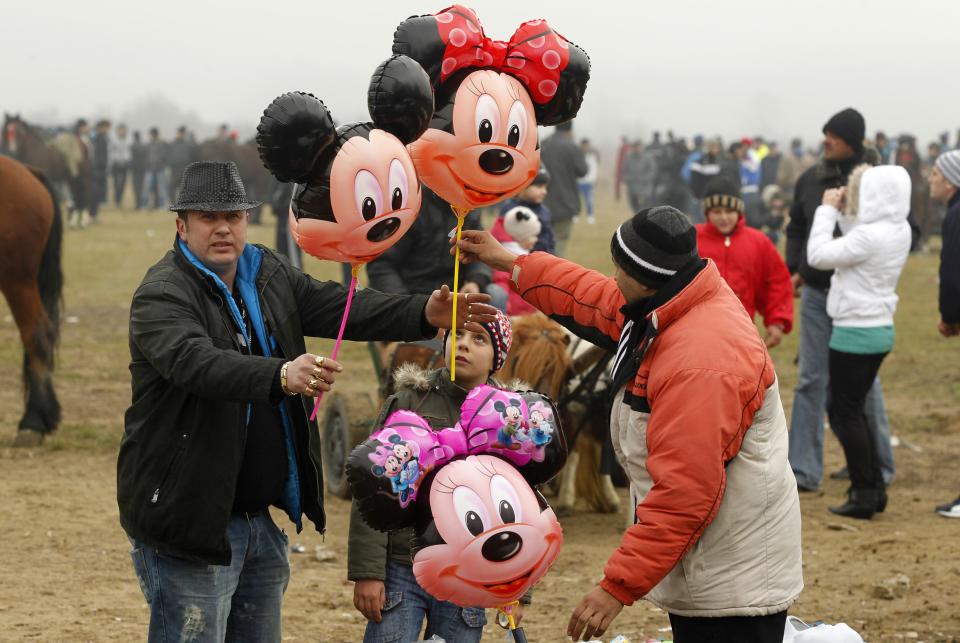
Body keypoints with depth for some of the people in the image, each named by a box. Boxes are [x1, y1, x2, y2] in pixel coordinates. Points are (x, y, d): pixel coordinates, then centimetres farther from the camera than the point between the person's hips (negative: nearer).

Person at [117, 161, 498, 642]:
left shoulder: (269, 276, 10)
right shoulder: (162, 295, -15)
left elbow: (340, 308, 3)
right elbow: (194, 361, -33)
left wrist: (424, 314, -12)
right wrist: (281, 376, -49)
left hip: (258, 518, 8)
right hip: (189, 523, -8)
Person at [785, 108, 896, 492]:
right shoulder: (810, 179, 4)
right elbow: (796, 227, 16)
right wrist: (793, 269, 5)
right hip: (815, 291, 4)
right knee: (811, 380, 3)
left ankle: (879, 465, 21)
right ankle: (803, 470, 5)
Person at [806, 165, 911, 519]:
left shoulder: (871, 236, -23)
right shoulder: (898, 231, 5)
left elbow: (818, 255, -20)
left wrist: (827, 209, -10)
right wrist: (842, 211, 6)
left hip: (854, 332, -9)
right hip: (879, 329, 9)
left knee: (845, 413, 1)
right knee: (853, 410, 19)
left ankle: (865, 496, 4)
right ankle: (875, 488, 22)